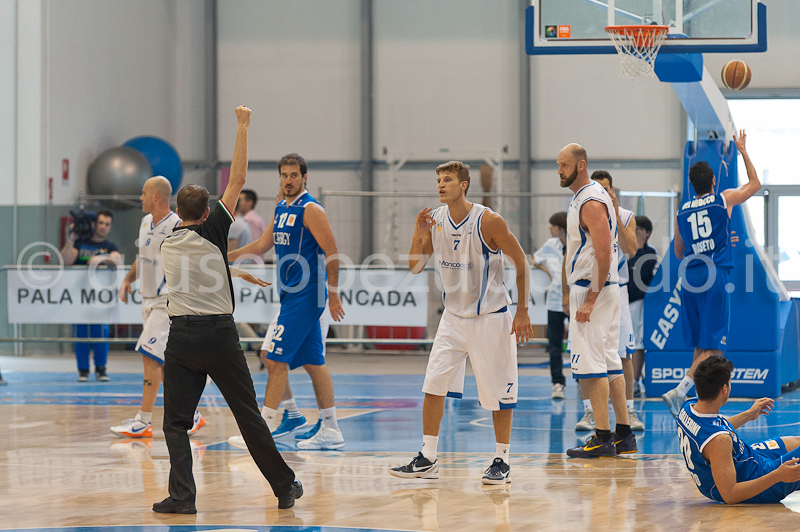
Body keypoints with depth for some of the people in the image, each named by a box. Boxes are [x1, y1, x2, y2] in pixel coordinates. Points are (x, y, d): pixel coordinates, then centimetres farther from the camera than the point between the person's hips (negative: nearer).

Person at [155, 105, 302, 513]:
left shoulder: (168, 243, 10)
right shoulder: (212, 232, -3)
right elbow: (237, 180, -1)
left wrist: (237, 272, 43)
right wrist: (243, 127, 3)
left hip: (181, 337, 2)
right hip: (219, 334, -2)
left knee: (176, 422, 4)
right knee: (249, 417, 6)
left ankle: (182, 496, -10)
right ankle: (285, 487, 14)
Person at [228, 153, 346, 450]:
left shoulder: (310, 210, -11)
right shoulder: (281, 209, 15)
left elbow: (332, 253, -14)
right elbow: (263, 245, 25)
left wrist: (332, 294, -17)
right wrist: (225, 257, 22)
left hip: (305, 297, -9)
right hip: (291, 294, 9)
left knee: (276, 358, -9)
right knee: (313, 362, 9)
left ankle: (264, 427, -6)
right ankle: (331, 431, 12)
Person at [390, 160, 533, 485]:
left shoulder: (487, 221, -17)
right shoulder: (435, 220, -2)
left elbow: (521, 263, -10)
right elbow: (415, 267, 5)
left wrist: (523, 312, -12)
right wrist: (418, 236, -13)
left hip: (490, 317, -5)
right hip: (454, 316, 5)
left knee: (499, 391, 0)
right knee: (433, 384, -1)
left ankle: (502, 461, 11)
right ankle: (427, 460, 6)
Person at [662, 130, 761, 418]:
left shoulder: (682, 211, 10)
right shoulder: (724, 199, 1)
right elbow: (755, 184, 20)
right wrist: (743, 151, 30)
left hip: (690, 278, 5)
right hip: (715, 276, -5)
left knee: (700, 345, 15)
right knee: (713, 346, -6)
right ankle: (680, 390, -22)